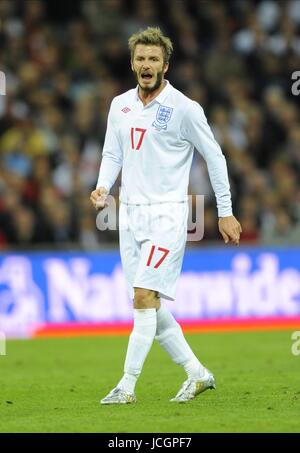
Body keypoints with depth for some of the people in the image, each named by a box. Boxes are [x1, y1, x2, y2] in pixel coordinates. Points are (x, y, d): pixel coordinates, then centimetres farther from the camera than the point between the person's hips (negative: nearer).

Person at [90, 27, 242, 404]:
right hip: (130, 213, 7)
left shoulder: (184, 108, -8)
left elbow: (214, 156, -2)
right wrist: (102, 187, -3)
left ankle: (127, 386, -13)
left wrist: (225, 212, -1)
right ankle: (197, 374, 18)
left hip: (166, 213, -7)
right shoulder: (120, 105, 9)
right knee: (149, 304, 6)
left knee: (145, 297, -15)